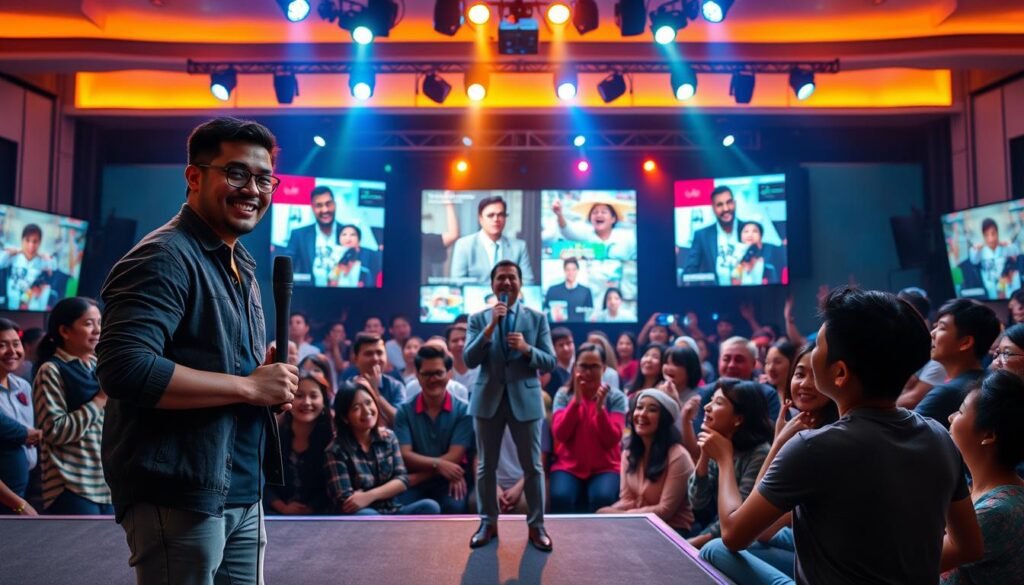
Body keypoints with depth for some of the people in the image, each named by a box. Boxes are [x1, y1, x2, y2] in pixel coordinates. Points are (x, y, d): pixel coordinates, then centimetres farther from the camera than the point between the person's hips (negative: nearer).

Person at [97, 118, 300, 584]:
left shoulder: (240, 265, 15)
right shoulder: (164, 258, -14)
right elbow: (124, 368, -26)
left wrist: (272, 377, 3)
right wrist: (250, 387, -20)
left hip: (243, 494, 9)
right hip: (178, 497, -9)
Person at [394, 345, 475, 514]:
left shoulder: (463, 410, -1)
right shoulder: (404, 411, 3)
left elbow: (454, 457, -8)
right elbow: (405, 456, -6)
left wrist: (417, 477, -15)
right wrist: (437, 464, -23)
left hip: (448, 481, -1)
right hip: (415, 483, 1)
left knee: (454, 507, -32)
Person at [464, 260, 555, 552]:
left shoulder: (537, 318, 1)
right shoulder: (478, 319, 2)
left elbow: (550, 363, -1)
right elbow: (469, 360, -8)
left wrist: (527, 349, -21)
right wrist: (491, 326, -18)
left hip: (525, 399, -1)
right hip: (488, 399, 1)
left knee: (532, 466, 6)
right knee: (486, 465, 10)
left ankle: (536, 526, 18)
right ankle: (488, 523, 24)